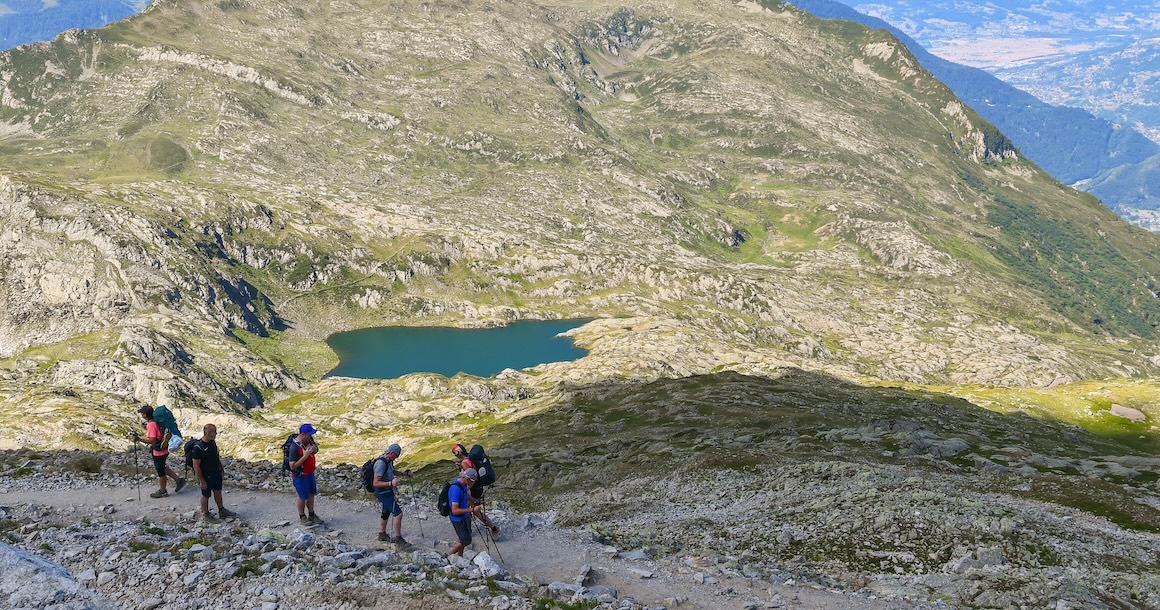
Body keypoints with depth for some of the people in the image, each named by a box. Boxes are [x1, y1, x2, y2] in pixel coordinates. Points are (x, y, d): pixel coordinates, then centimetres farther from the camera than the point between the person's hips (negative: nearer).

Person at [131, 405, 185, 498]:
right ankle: (178, 480, 26)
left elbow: (152, 440, -32)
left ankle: (162, 491, 26)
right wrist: (146, 428, 13)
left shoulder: (151, 424, -26)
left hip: (158, 452, -9)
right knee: (162, 468, 26)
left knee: (160, 471, 9)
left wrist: (139, 439, -30)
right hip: (164, 449, 9)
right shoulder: (156, 421, 2)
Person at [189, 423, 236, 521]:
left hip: (216, 473, 7)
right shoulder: (198, 447, -28)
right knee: (206, 495, 11)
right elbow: (196, 466, -23)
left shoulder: (213, 442, -3)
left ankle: (222, 511, 35)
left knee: (218, 492, 20)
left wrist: (221, 469, 18)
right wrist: (201, 480, -20)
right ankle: (205, 514, 30)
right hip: (206, 476, -7)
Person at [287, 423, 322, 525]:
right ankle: (302, 517, 32)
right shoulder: (295, 447, -31)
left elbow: (316, 450, 11)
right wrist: (305, 456, -35)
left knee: (311, 494, 20)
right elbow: (293, 466, -30)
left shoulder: (309, 439, -8)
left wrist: (314, 449, -13)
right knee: (303, 497, 11)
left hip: (310, 473, 7)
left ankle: (311, 515, 38)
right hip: (300, 476, -7)